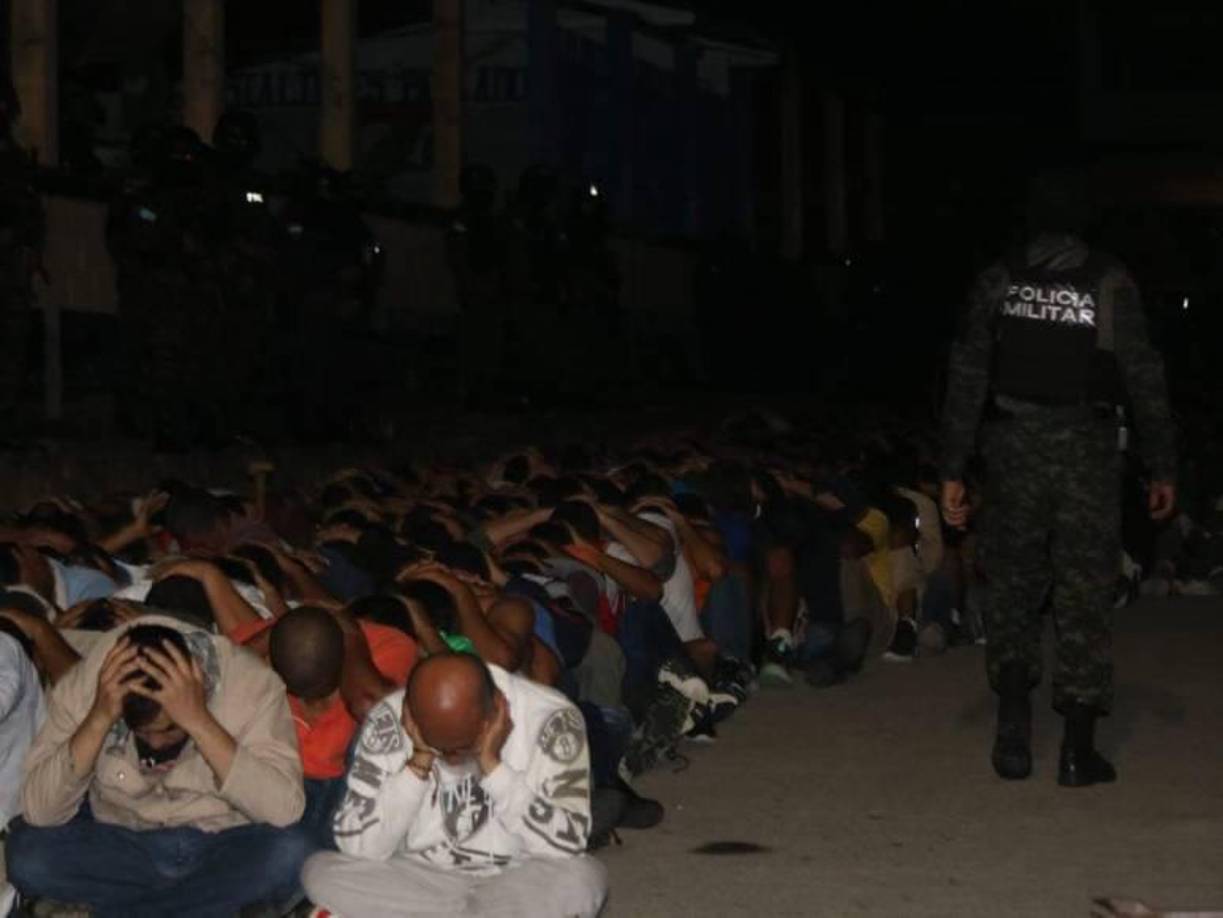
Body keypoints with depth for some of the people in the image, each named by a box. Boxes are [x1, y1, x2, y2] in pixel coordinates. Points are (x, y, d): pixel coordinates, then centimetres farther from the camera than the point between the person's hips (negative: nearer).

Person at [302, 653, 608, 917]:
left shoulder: (551, 718, -17)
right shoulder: (389, 720, -11)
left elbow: (566, 847, -23)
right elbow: (358, 847, -15)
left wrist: (492, 766, -25)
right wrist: (419, 762, -22)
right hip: (421, 883, 2)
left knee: (581, 879, -33)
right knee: (321, 871, -23)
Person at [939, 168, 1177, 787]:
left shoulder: (999, 281, 1)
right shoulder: (1109, 282, -4)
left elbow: (966, 378, 0)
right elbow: (1144, 379, -4)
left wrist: (953, 470, 3)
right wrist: (1162, 468, 4)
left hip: (1014, 446, 1)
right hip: (1086, 450, -1)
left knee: (1010, 586, 13)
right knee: (1084, 595, 5)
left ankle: (1013, 730, 4)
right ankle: (1078, 748, 6)